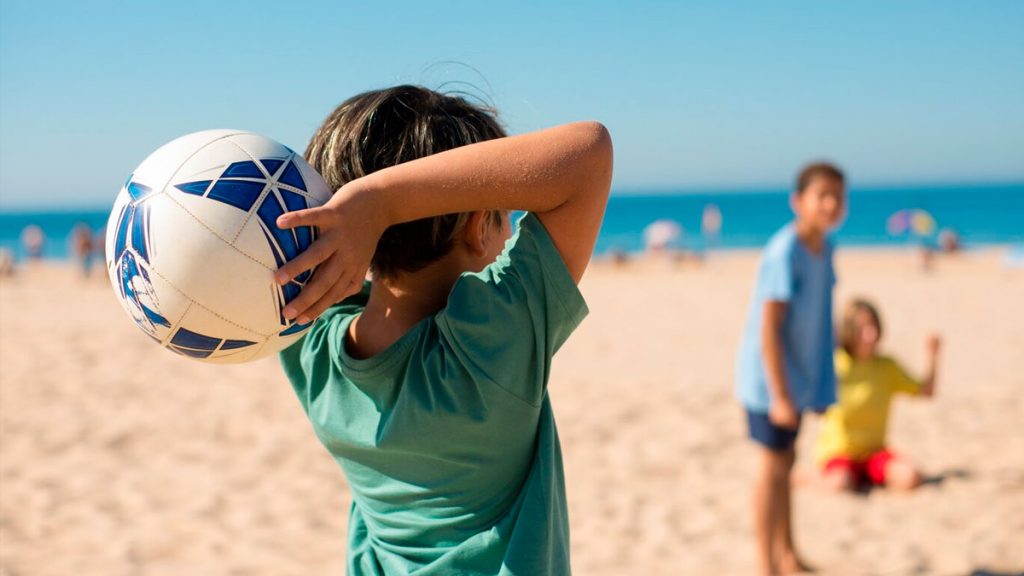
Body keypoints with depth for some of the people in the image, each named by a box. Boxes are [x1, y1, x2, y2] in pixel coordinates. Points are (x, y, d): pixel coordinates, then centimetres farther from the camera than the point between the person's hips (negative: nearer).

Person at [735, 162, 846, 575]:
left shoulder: (824, 247, 3)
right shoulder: (784, 253, -24)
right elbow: (768, 328, -24)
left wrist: (820, 383, 15)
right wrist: (779, 394, -24)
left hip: (797, 376, 9)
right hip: (771, 377, -9)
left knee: (785, 460, 19)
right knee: (773, 464, -1)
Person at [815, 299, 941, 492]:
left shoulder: (887, 366, 5)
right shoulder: (836, 364, -7)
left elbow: (926, 391, 8)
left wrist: (933, 360, -6)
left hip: (874, 449, 4)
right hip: (839, 453, -4)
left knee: (910, 478, -23)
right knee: (841, 485, -35)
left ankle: (868, 477, 4)